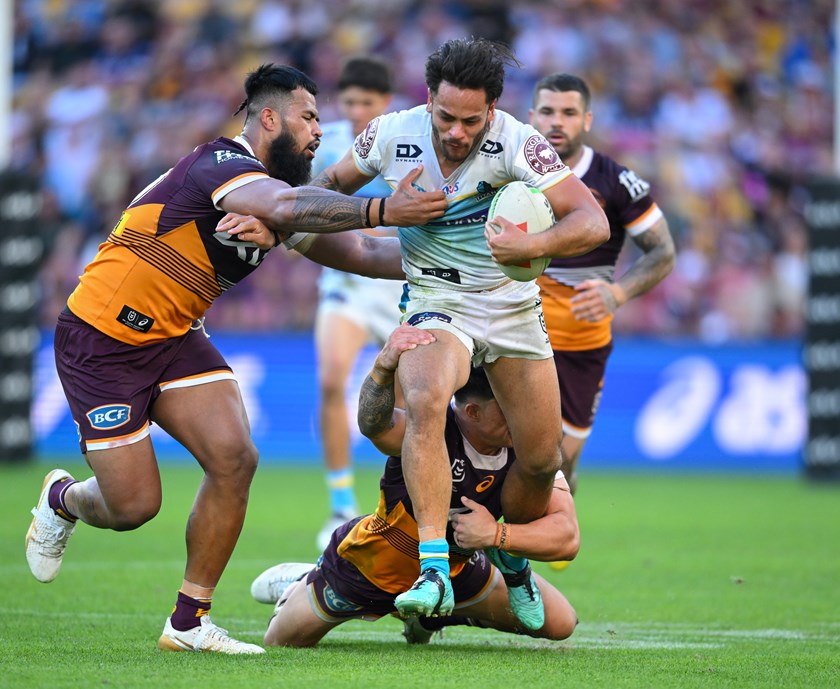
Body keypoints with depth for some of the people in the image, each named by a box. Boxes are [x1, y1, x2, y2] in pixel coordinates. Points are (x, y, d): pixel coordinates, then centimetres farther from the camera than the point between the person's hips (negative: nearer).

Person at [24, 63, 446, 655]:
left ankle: (188, 622, -1)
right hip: (100, 340, -8)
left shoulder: (280, 192, 6)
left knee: (235, 458, -13)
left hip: (173, 339, 8)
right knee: (134, 505, -6)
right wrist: (380, 209, -49)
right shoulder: (222, 164, -22)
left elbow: (363, 253, 7)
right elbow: (286, 207, -43)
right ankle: (61, 499, 32)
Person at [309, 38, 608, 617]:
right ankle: (434, 573, -37)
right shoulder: (392, 135, -13)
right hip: (437, 305, -1)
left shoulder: (517, 143, -20)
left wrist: (530, 246, -44)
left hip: (515, 307, 1)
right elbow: (333, 184, 9)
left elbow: (593, 222, -26)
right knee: (424, 404, -33)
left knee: (541, 458, 3)